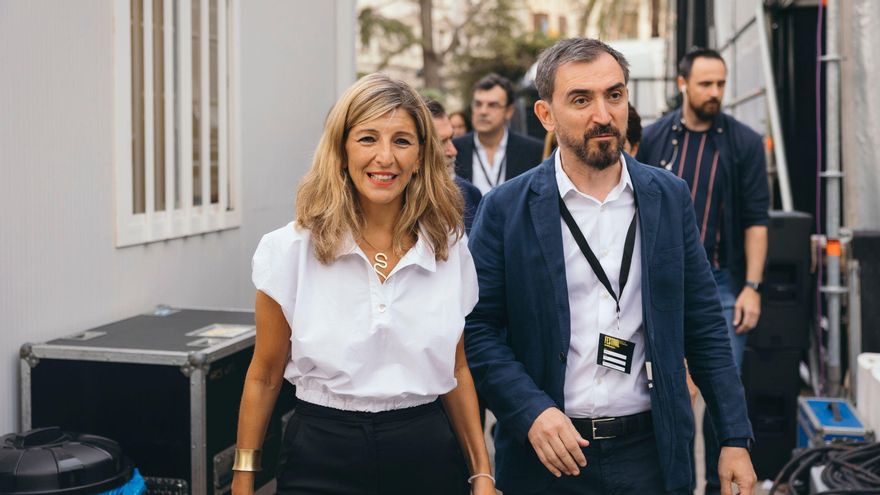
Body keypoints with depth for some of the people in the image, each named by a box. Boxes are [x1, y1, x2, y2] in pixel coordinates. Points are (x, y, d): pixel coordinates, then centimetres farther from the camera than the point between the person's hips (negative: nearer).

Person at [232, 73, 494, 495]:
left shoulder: (450, 251, 0)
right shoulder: (291, 250, -8)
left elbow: (455, 371, 10)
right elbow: (264, 378, 1)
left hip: (427, 458, 2)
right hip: (321, 460, -2)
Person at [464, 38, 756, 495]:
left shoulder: (669, 196, 3)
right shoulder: (506, 208, -5)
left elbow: (704, 325, 5)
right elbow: (477, 329, -5)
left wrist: (736, 439, 2)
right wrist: (531, 411, -18)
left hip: (653, 453, 2)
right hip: (547, 457, -2)